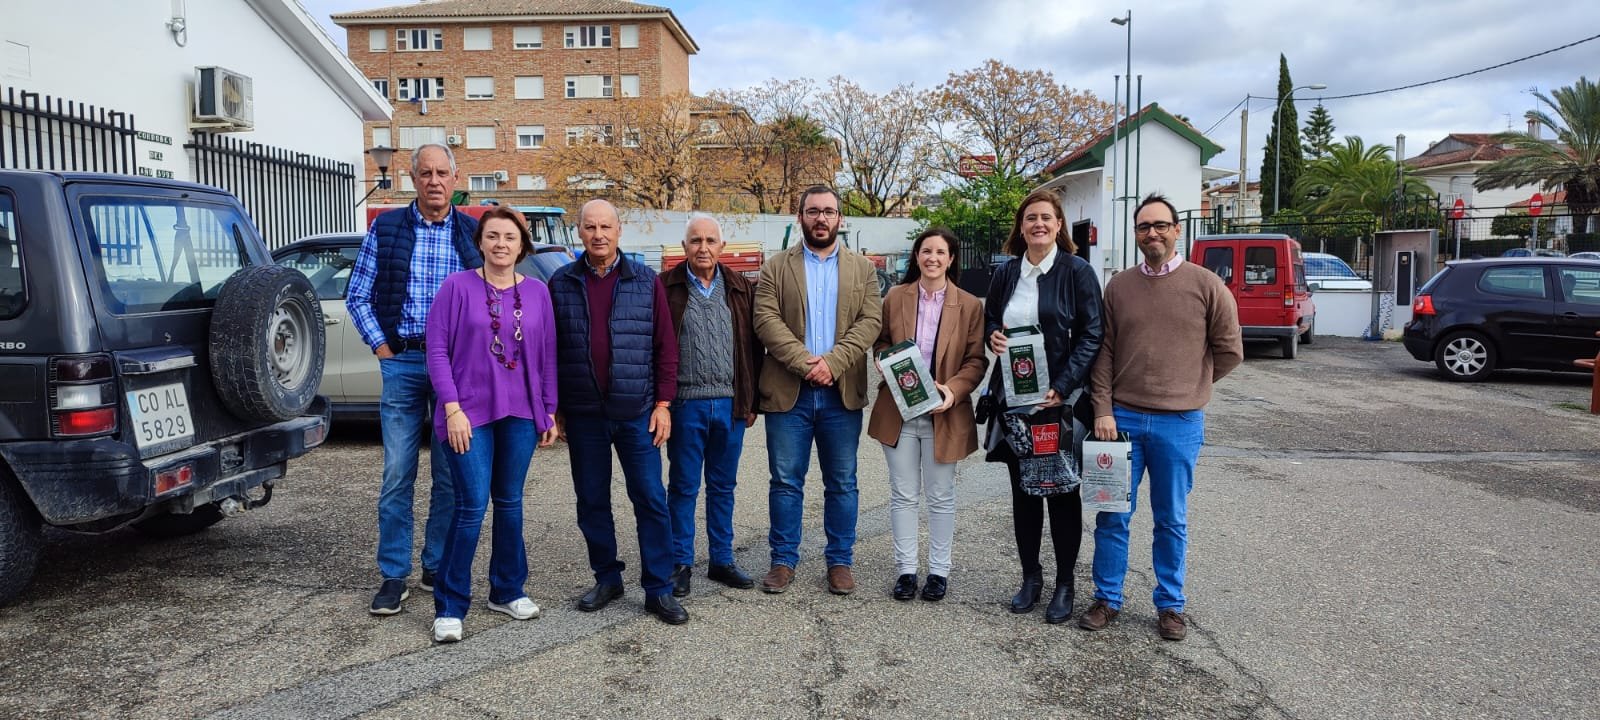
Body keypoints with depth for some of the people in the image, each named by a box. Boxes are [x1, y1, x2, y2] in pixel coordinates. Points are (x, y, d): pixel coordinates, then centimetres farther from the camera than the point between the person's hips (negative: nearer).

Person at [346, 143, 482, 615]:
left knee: (451, 475, 6)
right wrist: (381, 347, -1)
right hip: (402, 363, 0)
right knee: (397, 475, 1)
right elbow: (358, 296, 8)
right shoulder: (386, 228, 5)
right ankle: (394, 576, 11)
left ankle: (438, 567, 20)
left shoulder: (473, 233, 5)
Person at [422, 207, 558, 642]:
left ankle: (508, 591, 26)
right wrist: (452, 408, -13)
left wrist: (550, 412, 9)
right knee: (472, 506, -7)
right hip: (470, 413, -3)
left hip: (520, 414, 3)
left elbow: (547, 357, 10)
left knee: (509, 502, 11)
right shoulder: (458, 287, -3)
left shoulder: (537, 292, 6)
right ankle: (449, 608, 6)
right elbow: (437, 351, -6)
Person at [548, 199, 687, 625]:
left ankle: (659, 590, 9)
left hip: (637, 413, -2)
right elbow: (550, 350, 6)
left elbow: (665, 347, 1)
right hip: (583, 415, 2)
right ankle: (607, 580, 26)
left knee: (651, 500, 0)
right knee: (591, 502, 10)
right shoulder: (561, 284, 4)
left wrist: (663, 403, -4)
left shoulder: (646, 282, 1)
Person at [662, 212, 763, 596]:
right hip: (686, 403, -3)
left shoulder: (740, 289, 8)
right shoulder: (667, 288, -2)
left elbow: (752, 347, 9)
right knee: (683, 488, 6)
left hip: (730, 403, 3)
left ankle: (722, 561, 24)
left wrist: (751, 401, 5)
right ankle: (680, 564, 18)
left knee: (723, 487, 13)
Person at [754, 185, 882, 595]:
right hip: (788, 391, -1)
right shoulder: (776, 268, 6)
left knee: (842, 484, 8)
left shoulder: (862, 269, 10)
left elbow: (869, 323, -2)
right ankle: (784, 560, 18)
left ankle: (840, 561, 20)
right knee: (786, 481, 6)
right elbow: (766, 320, -5)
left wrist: (832, 362, -16)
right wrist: (805, 362, -17)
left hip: (842, 393, 1)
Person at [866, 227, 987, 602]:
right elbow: (881, 345, 11)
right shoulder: (895, 298, 4)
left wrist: (954, 389, -17)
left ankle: (939, 571, 21)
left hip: (943, 414, -1)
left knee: (941, 496, 9)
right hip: (899, 411, 2)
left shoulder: (969, 305, -1)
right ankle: (906, 569, 19)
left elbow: (977, 360, -1)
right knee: (903, 494, 8)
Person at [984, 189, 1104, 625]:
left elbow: (1091, 336, -8)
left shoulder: (1077, 272, -5)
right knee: (1022, 490, 11)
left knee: (1062, 491, 5)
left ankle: (1065, 584, 18)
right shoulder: (1006, 274, 9)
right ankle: (1030, 576, 25)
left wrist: (1062, 388, -18)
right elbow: (989, 320, 21)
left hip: (1059, 400, -4)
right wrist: (992, 337, -4)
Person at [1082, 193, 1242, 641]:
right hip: (1122, 418, 2)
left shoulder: (1206, 286, -1)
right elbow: (1104, 353, 4)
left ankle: (1170, 605, 24)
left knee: (1172, 520, 10)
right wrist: (1103, 410, -4)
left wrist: (1186, 387, 8)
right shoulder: (1119, 287, 6)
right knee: (1112, 516, 7)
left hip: (1179, 423, -2)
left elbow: (1229, 351, 4)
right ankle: (1107, 599, 21)